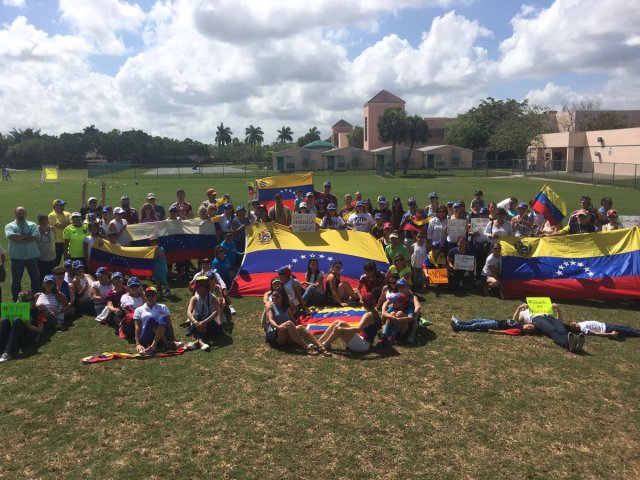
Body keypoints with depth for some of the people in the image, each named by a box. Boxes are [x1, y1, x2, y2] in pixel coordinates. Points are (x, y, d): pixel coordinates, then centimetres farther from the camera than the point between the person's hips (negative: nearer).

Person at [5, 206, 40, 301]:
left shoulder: (32, 225, 4)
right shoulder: (10, 226, 2)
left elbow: (35, 238, -13)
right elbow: (12, 236, -19)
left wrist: (19, 239, -16)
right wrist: (27, 235, -14)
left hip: (32, 256, 1)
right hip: (16, 257, -1)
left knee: (35, 279, 9)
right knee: (16, 280, 9)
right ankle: (16, 300, 21)